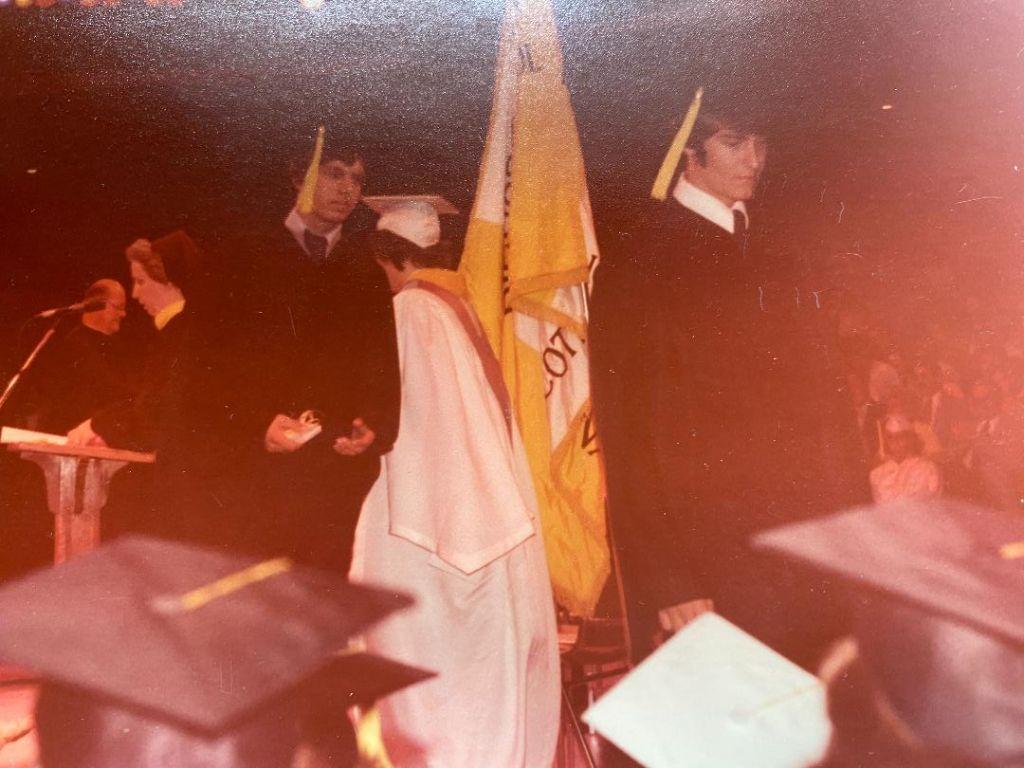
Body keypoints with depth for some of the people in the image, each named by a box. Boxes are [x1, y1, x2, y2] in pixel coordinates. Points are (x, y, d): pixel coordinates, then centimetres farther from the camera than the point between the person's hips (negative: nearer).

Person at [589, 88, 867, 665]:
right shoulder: (638, 262, -6)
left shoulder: (777, 261, 15)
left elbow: (828, 395, 17)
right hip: (711, 562, -6)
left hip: (818, 547, 6)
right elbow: (627, 430, -12)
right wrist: (665, 583, -17)